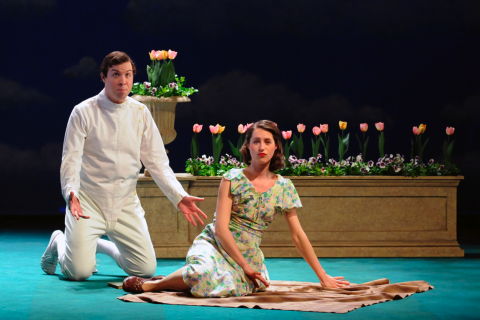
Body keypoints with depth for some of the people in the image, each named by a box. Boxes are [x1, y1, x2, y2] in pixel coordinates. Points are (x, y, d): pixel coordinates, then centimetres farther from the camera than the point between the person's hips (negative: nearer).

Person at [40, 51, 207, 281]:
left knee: (146, 269, -4)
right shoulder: (84, 112, -8)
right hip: (89, 201, -4)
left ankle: (106, 245, 26)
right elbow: (71, 160, -13)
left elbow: (157, 162, 2)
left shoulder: (140, 113, 3)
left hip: (126, 204, 4)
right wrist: (71, 193, -32)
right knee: (79, 272, -16)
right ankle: (59, 243, 21)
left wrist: (179, 197, -11)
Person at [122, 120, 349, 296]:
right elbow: (221, 227, -10)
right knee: (204, 272, -39)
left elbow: (298, 236, 10)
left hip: (249, 254, 5)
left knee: (229, 287, -29)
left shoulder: (284, 188, 5)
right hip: (214, 243, -5)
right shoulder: (233, 179, -4)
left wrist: (322, 276, 9)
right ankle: (152, 284, -13)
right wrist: (244, 265, -14)